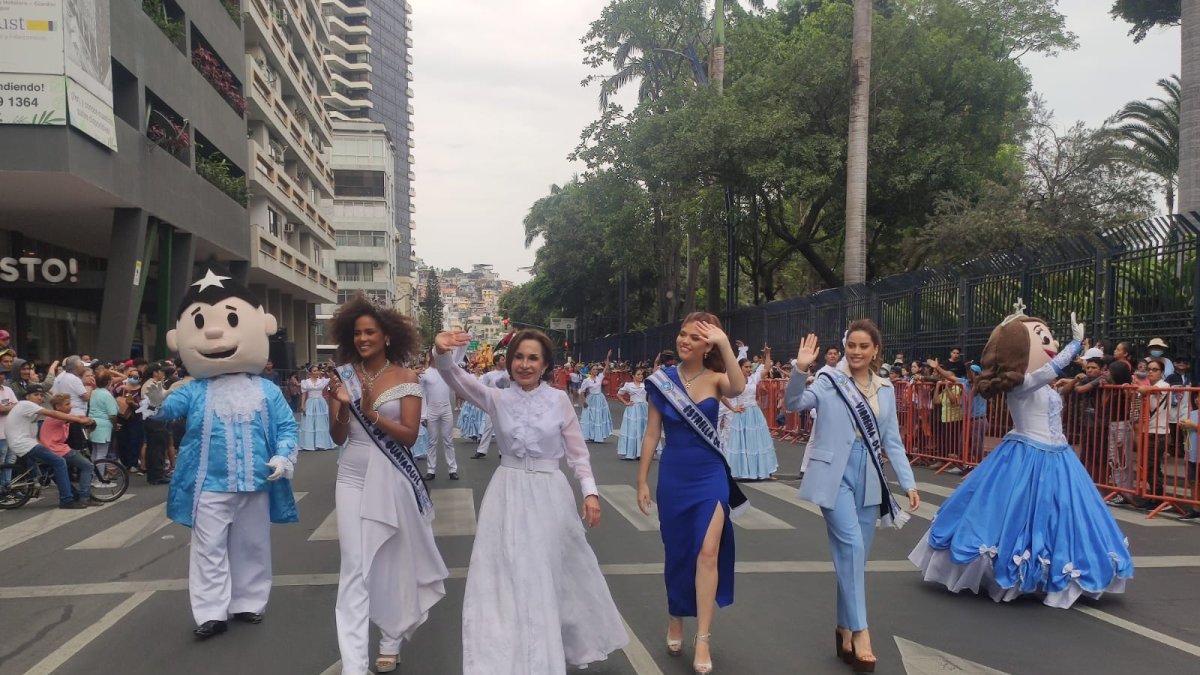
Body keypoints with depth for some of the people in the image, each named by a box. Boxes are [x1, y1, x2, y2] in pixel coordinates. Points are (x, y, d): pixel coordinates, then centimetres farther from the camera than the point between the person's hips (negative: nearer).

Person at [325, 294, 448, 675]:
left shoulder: (406, 378, -4)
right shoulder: (344, 375, 1)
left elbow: (410, 434, -10)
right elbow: (338, 437, -1)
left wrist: (371, 413, -22)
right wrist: (342, 407, -20)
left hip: (393, 478, -1)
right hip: (354, 477, 1)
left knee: (394, 562, 13)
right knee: (355, 567, -5)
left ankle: (391, 641, 33)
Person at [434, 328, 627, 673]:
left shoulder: (559, 400, -5)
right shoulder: (497, 398, -3)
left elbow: (578, 451, 1)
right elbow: (456, 379, -18)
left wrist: (590, 492, -6)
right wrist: (442, 353, -38)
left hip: (549, 493, -1)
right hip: (508, 493, 1)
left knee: (552, 574, 12)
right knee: (507, 577, 5)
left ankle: (567, 643, 36)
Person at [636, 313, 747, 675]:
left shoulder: (716, 378, -6)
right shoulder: (663, 378, -3)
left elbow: (738, 388, -31)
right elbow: (652, 432, 2)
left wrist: (724, 344, -33)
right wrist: (642, 480, 2)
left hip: (710, 476, -1)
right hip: (672, 477, 2)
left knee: (707, 553, -7)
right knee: (676, 554, 13)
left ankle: (703, 640, 2)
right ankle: (675, 620, 35)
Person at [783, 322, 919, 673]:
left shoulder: (886, 389, 11)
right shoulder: (829, 381, -2)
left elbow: (892, 441, 13)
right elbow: (794, 403, -16)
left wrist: (908, 482, 8)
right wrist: (800, 369, -31)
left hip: (868, 477, 5)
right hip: (835, 473, -4)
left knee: (856, 553, 8)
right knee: (851, 546, -14)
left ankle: (845, 630, 20)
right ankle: (859, 632, -6)